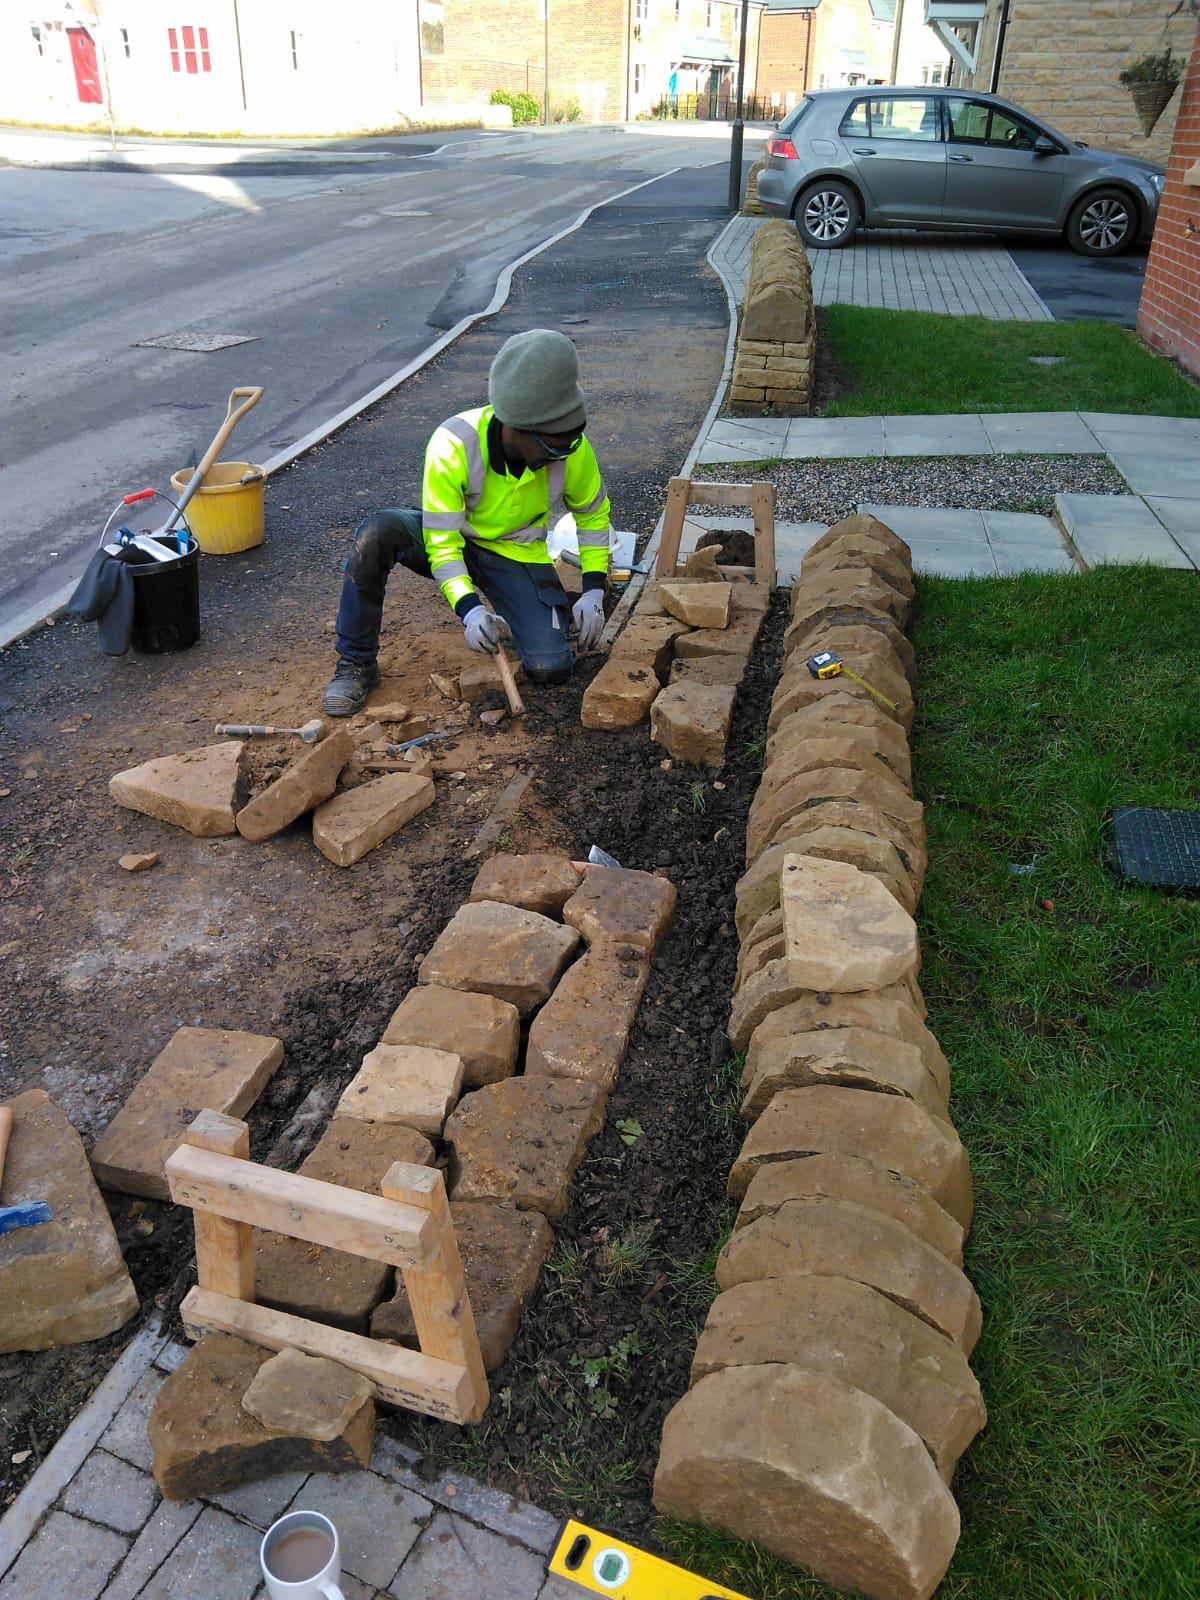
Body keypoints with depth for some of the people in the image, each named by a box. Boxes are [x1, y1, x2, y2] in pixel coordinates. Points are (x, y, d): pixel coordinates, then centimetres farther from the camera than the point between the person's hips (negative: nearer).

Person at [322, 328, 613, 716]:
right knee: (375, 534, -35)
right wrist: (468, 609, -41)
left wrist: (593, 591, -10)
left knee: (550, 668, -19)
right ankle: (357, 663, -15)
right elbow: (442, 542, -26)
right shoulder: (453, 445, -30)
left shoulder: (571, 449, -21)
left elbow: (593, 514, 0)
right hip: (453, 541, -1)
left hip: (517, 554, 1)